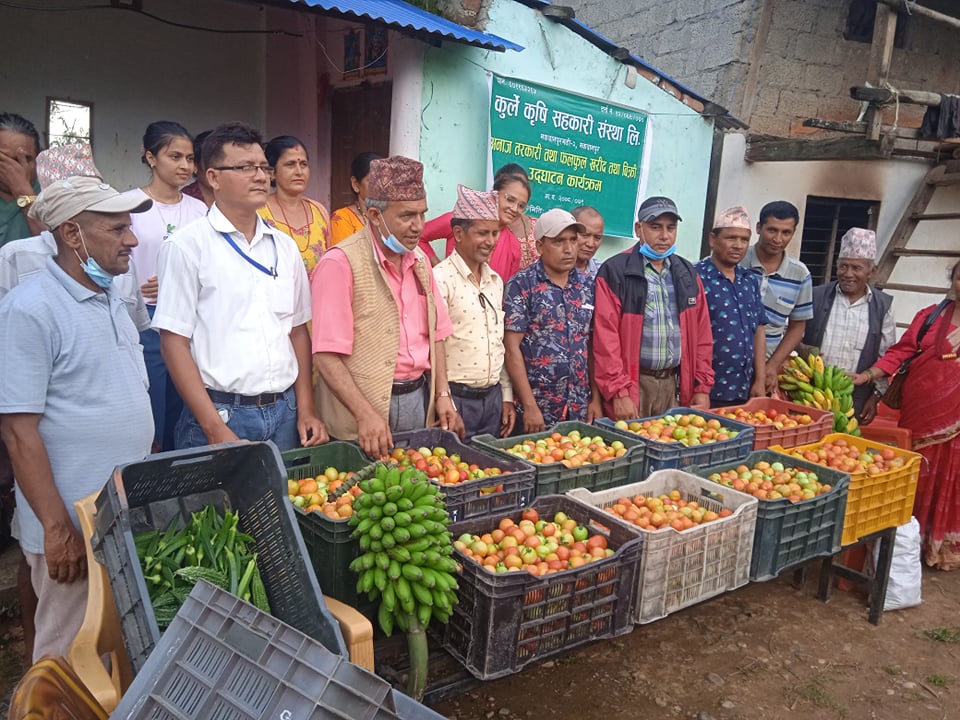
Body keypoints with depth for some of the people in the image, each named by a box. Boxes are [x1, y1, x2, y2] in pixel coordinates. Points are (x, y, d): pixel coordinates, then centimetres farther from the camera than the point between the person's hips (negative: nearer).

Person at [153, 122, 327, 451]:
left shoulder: (285, 246, 9)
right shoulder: (187, 244, -6)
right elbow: (174, 341, -8)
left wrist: (306, 411, 5)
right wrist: (216, 430, -14)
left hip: (284, 412, 5)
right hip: (221, 412, -4)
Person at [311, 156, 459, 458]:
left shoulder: (419, 261, 10)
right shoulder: (341, 263, -13)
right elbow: (326, 354, -17)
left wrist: (443, 395, 5)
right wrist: (365, 414, -23)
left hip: (420, 399, 7)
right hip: (366, 409, -6)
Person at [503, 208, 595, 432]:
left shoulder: (587, 286, 7)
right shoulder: (521, 285, -8)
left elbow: (591, 345, 11)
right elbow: (512, 349, -11)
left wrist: (595, 398, 6)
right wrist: (530, 406, -14)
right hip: (537, 408, -4)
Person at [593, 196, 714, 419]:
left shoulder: (687, 274, 12)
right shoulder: (615, 272, -8)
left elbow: (702, 334, 13)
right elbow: (606, 337, -13)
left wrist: (702, 387, 8)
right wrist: (619, 392, -16)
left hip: (674, 383, 5)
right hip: (632, 383, -5)